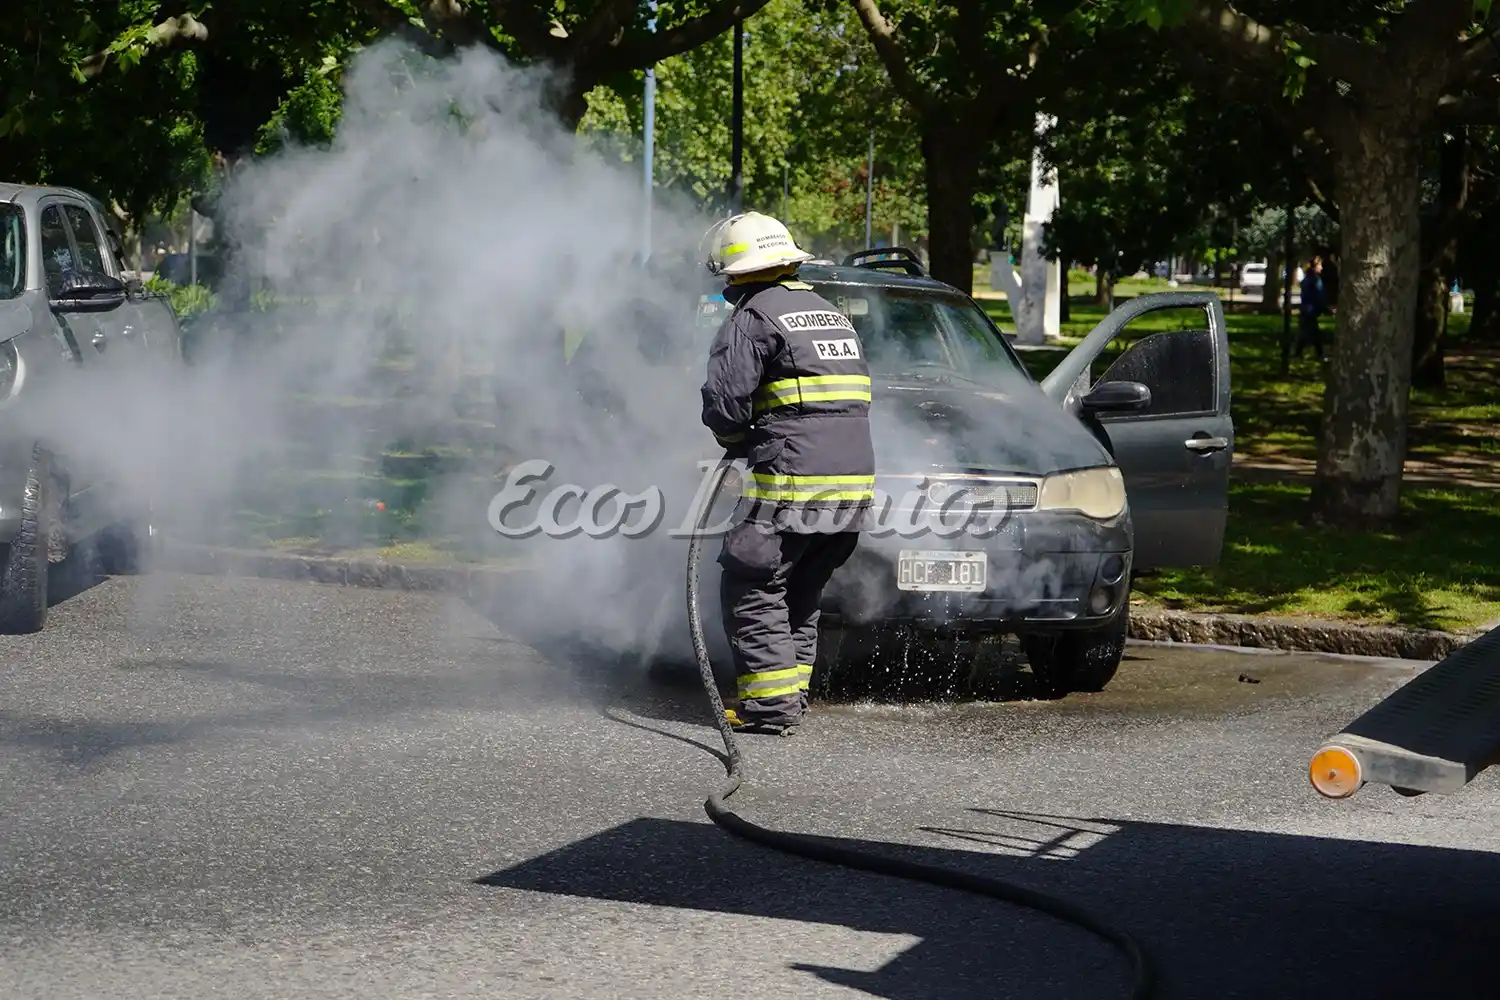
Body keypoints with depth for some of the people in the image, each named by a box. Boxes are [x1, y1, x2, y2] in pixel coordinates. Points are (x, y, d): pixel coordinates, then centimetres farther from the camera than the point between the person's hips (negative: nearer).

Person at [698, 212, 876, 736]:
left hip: (793, 480, -8)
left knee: (750, 589, 0)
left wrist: (737, 441, 10)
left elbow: (724, 404, -12)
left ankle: (771, 703, -5)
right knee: (801, 594, 18)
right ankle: (791, 694, 18)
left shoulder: (752, 318, -5)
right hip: (855, 479, 8)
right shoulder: (832, 314, 22)